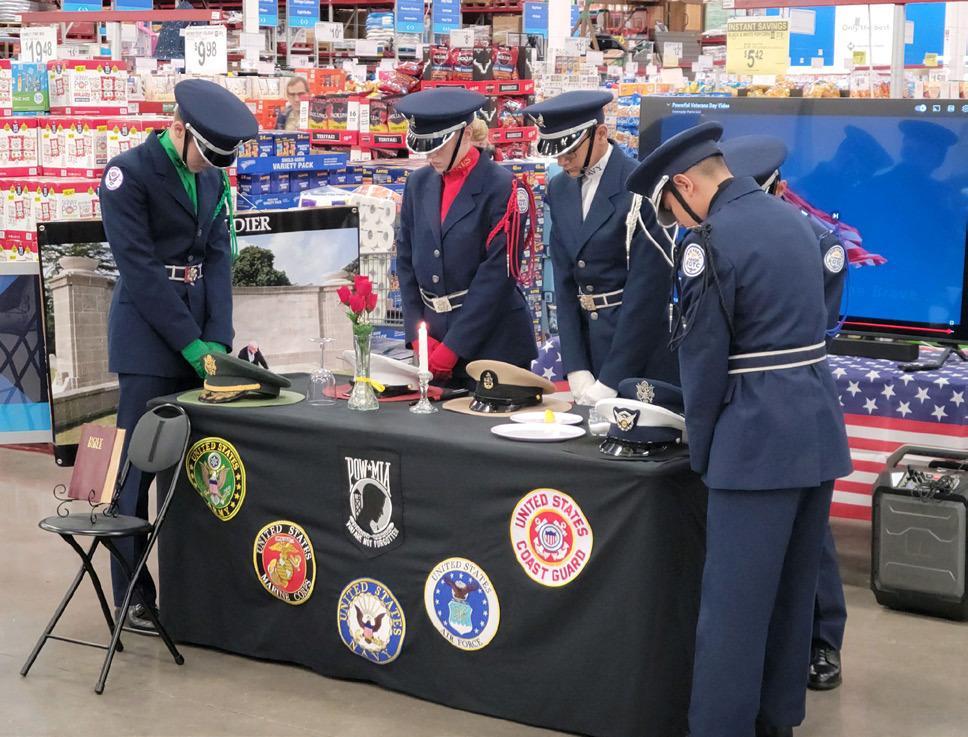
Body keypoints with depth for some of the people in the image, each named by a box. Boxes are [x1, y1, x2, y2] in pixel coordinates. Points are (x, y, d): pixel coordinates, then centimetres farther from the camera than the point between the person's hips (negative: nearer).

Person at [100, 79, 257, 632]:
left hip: (200, 333, 6)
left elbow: (219, 257, 5)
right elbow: (139, 268, -15)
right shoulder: (128, 173, -11)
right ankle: (133, 597, 5)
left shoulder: (215, 177, 8)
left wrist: (217, 338, -7)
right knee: (139, 466, -3)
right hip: (149, 337, -6)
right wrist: (192, 343, -17)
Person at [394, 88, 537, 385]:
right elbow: (406, 261, 10)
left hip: (492, 341, -5)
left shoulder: (501, 188, -10)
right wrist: (418, 336, 0)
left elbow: (498, 274, -15)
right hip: (433, 334, 5)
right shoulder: (419, 183, 8)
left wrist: (452, 347, -15)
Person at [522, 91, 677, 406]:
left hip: (639, 351, -6)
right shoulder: (560, 189, 8)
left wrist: (609, 380, -16)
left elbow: (646, 288, -16)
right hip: (587, 338, 6)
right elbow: (564, 280, 7)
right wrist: (575, 369, -1)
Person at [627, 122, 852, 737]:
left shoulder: (711, 241, -14)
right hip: (820, 429, 9)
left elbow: (703, 358, -11)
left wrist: (701, 450, 2)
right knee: (793, 593, 18)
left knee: (733, 607, -2)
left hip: (759, 438, -9)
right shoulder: (793, 218, 12)